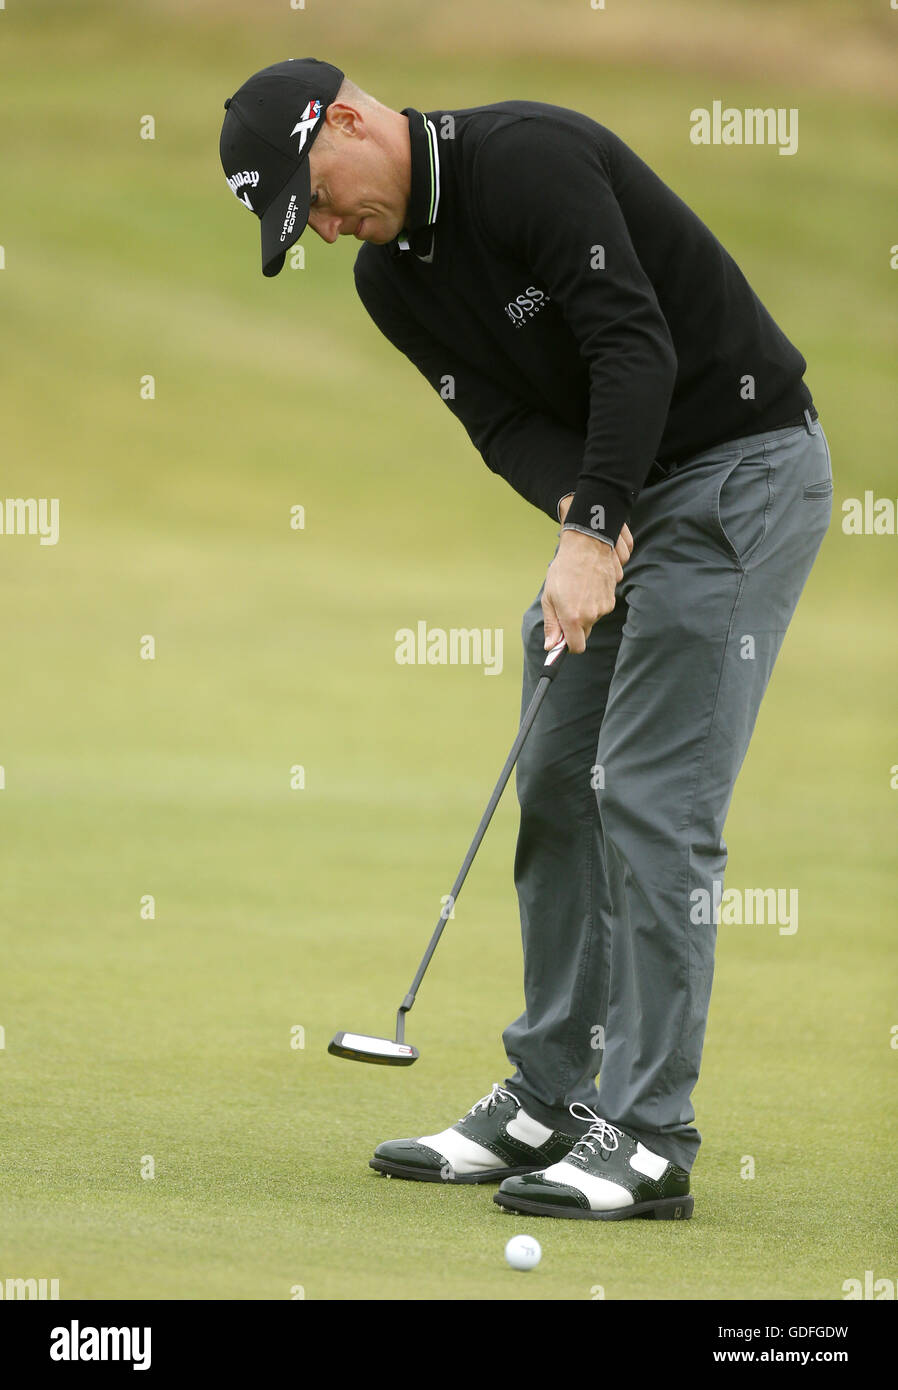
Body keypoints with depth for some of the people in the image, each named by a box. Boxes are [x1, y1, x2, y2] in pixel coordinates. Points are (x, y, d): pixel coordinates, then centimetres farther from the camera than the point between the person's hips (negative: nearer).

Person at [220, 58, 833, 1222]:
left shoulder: (528, 158, -22)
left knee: (652, 794, -13)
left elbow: (638, 347, -27)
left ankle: (648, 1138, -11)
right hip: (613, 495, 9)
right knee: (557, 782, 9)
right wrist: (579, 515, -21)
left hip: (740, 465, -9)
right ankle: (550, 1100, 18)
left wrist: (594, 531, -31)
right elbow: (506, 420, -1)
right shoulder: (391, 276, 5)